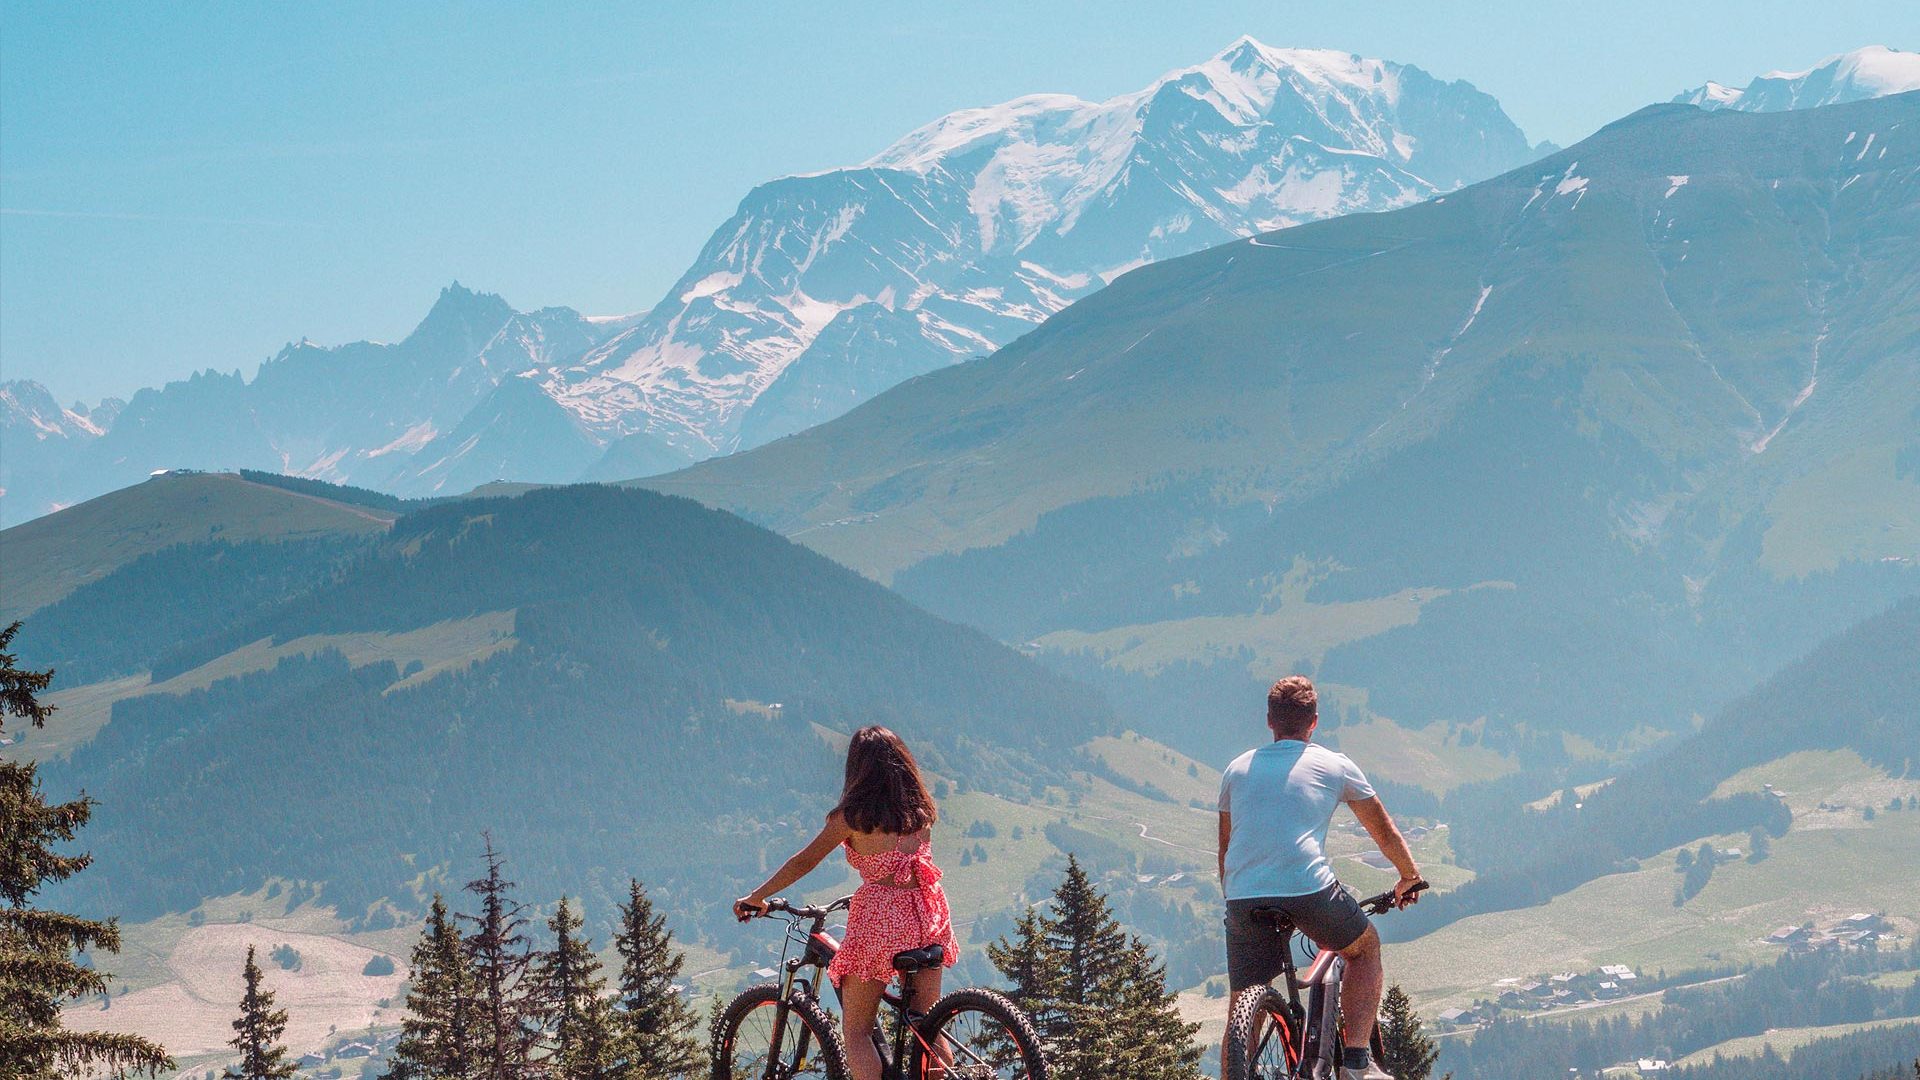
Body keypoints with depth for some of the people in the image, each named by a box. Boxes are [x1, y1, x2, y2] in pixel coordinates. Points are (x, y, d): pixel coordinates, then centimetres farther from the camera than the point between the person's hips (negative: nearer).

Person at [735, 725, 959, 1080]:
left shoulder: (853, 815, -7)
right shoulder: (919, 809, 8)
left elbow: (804, 861, 1)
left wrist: (755, 898, 12)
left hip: (880, 919, -5)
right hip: (927, 917, 5)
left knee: (856, 1030, 4)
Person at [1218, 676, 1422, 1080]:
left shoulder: (1237, 769, 20)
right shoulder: (1335, 766, 13)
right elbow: (1384, 831, 25)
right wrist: (1409, 877, 41)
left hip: (1243, 896, 2)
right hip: (1310, 890, -2)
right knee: (1365, 948, 26)